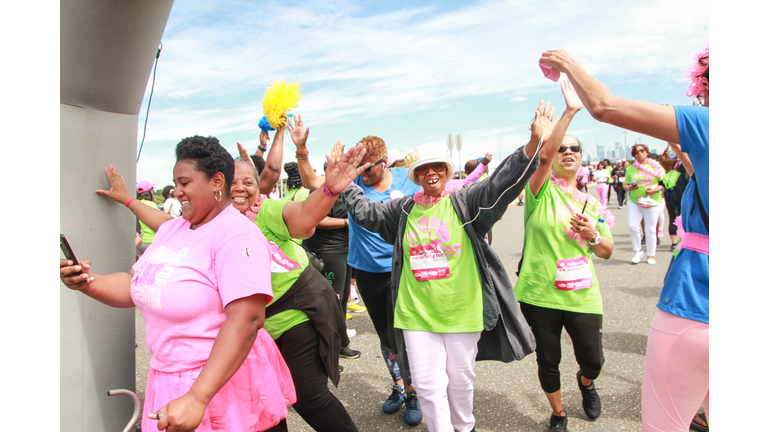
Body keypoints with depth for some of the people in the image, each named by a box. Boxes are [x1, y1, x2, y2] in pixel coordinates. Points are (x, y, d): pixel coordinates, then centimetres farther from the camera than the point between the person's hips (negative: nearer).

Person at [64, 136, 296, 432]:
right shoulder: (171, 229, 8)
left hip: (223, 382, -7)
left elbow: (246, 320, -29)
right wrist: (87, 282, -10)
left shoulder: (237, 235, -20)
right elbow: (135, 286, 9)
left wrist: (196, 399, -32)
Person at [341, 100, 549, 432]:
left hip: (461, 311, -1)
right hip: (416, 313, 2)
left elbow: (500, 185, -17)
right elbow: (366, 211, 19)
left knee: (460, 378, 18)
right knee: (428, 384, 4)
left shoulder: (463, 202, -4)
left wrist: (533, 145, -29)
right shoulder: (403, 210, 6)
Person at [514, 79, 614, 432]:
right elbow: (542, 154, -24)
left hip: (581, 295, 3)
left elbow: (607, 252, 12)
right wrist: (569, 112, -26)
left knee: (592, 359, 8)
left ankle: (586, 383, 47)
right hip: (539, 294, -3)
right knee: (548, 360, 9)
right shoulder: (542, 191, -3)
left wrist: (593, 234, -9)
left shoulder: (592, 202, 10)